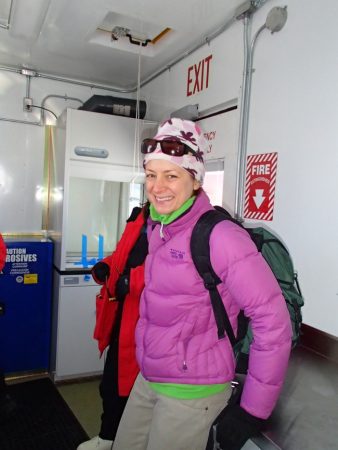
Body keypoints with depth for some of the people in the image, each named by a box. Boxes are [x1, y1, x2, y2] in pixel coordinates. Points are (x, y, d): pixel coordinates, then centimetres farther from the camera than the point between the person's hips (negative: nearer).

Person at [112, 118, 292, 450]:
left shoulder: (219, 236, -22)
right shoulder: (155, 228, 2)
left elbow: (272, 321, -21)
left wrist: (253, 411, -16)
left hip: (191, 391, -7)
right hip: (147, 379, 7)